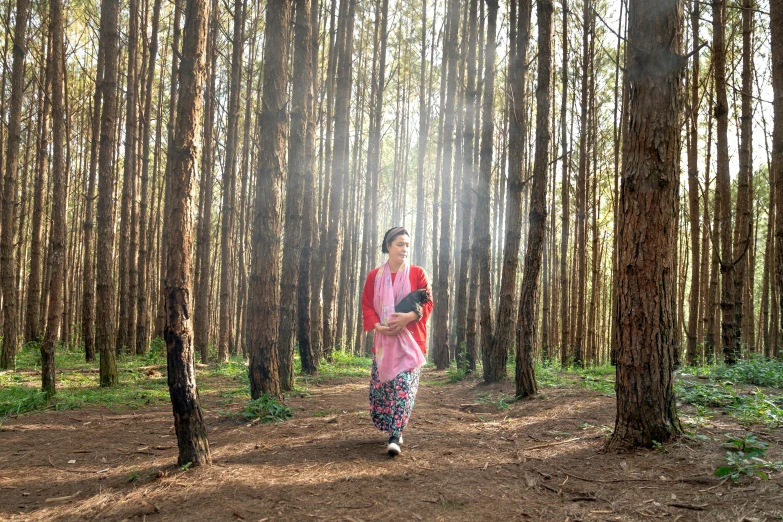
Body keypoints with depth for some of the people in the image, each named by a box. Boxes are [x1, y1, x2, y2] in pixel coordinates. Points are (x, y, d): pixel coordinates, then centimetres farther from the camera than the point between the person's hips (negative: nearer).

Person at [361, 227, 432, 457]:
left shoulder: (417, 273, 2)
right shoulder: (374, 276, 7)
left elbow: (427, 303, -2)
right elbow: (367, 306, 6)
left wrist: (408, 317, -19)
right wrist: (377, 325, -13)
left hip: (410, 338, -2)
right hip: (383, 339, 3)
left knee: (403, 385, -13)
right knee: (380, 386, 4)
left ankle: (394, 437, -12)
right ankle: (394, 430, 25)